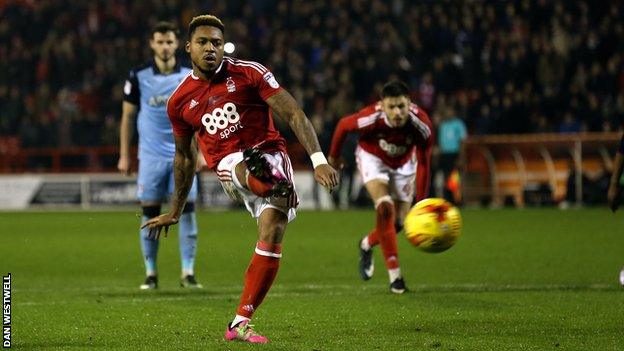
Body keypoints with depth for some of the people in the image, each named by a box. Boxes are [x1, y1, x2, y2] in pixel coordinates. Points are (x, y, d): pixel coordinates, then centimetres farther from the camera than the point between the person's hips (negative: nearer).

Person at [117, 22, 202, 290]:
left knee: (187, 211, -8)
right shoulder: (139, 76, -1)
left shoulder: (191, 76, 1)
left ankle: (188, 273, -4)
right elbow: (128, 117, 5)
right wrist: (124, 156, 3)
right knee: (150, 214, 0)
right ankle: (150, 274, 9)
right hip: (151, 156, 0)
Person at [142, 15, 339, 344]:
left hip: (270, 153, -2)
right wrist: (175, 211, 30)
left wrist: (318, 160, -20)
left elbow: (293, 114, -7)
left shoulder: (248, 73, -3)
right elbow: (184, 155, 22)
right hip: (228, 166, 2)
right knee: (247, 167, -35)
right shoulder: (180, 100, 7)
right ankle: (277, 191, -68)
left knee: (271, 238, -14)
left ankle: (240, 323, -9)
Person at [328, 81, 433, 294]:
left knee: (398, 222, 3)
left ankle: (367, 245, 36)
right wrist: (334, 155, 1)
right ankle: (394, 275, -19)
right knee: (385, 209, -23)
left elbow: (423, 163, -22)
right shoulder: (371, 118, -37)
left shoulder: (421, 125, -33)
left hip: (403, 163, 3)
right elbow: (343, 125, -15)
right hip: (372, 157, -3)